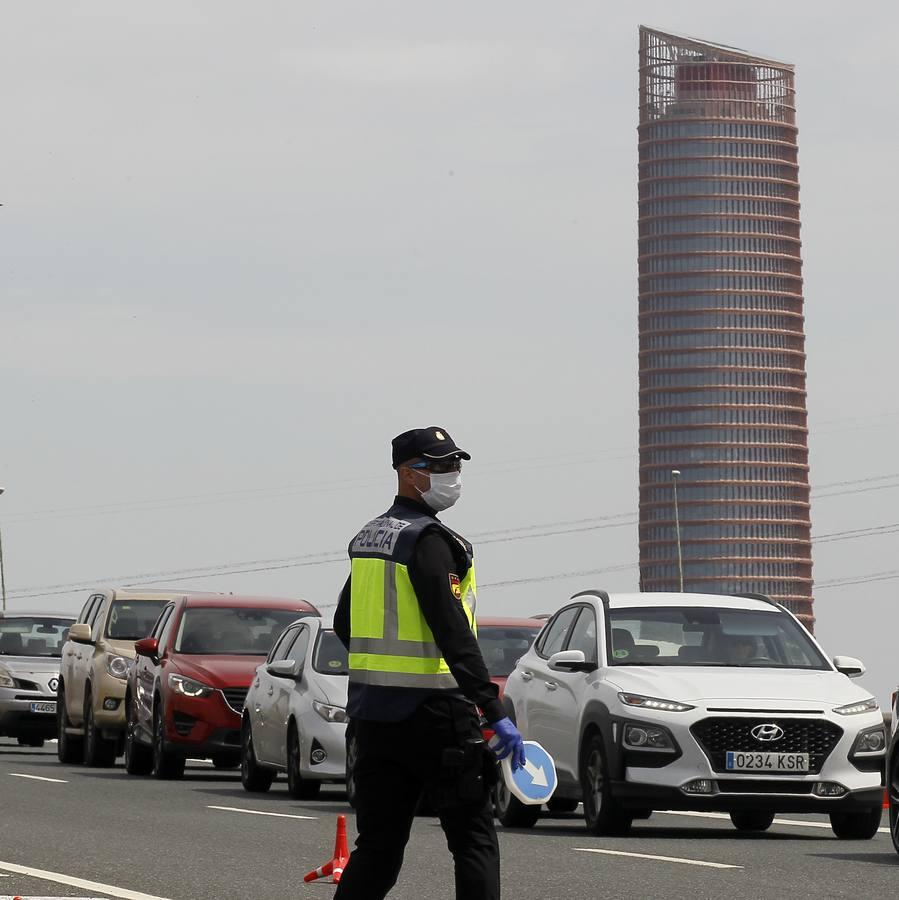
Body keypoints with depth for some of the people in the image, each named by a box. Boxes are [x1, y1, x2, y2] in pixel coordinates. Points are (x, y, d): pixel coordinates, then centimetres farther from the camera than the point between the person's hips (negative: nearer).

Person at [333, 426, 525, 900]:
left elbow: (344, 625, 23)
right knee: (475, 842, -1)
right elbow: (453, 633, -22)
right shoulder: (427, 539, -14)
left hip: (371, 713, 8)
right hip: (431, 714, -8)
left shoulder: (368, 538, 14)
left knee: (377, 846, 11)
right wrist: (495, 713, -24)